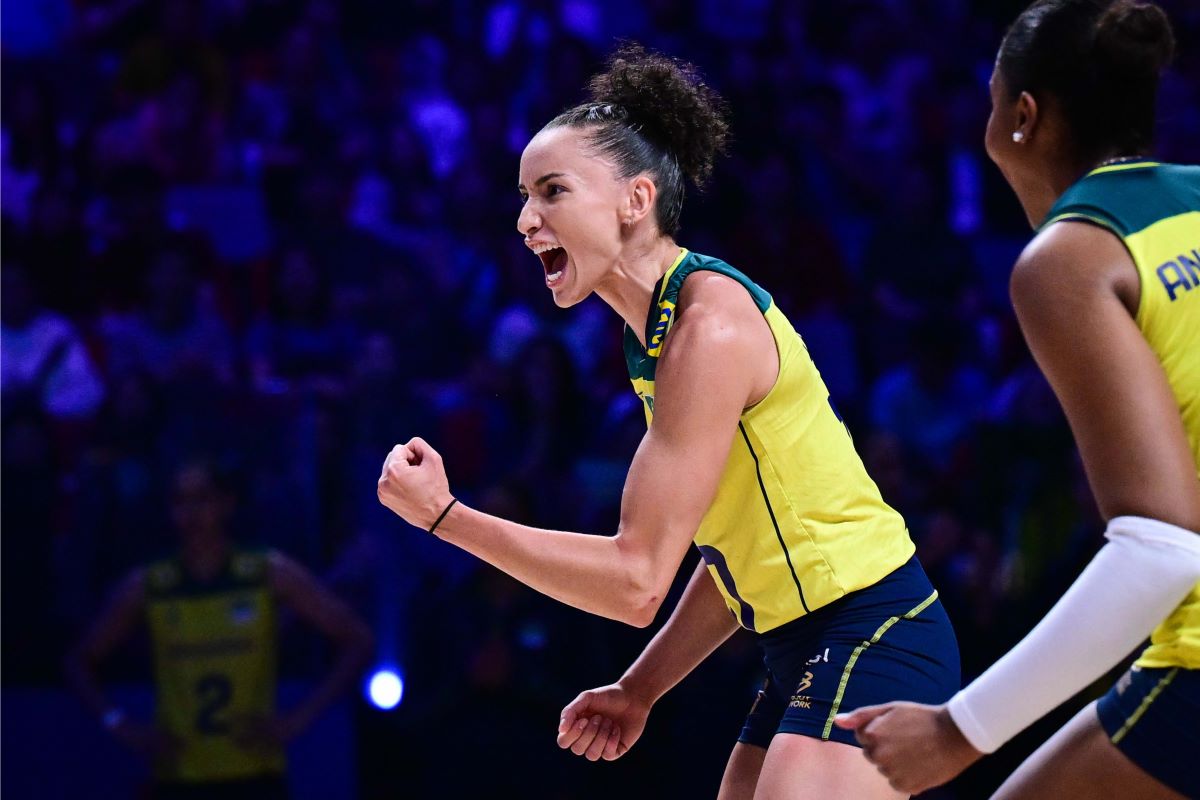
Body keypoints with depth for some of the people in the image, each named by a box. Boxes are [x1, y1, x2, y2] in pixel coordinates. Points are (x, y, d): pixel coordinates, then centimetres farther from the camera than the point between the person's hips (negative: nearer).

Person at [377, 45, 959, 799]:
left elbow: (638, 579, -19)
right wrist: (638, 690, 16)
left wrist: (444, 515, -14)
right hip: (807, 652, 10)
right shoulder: (653, 335, 12)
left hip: (871, 639, -10)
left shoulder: (712, 321, -17)